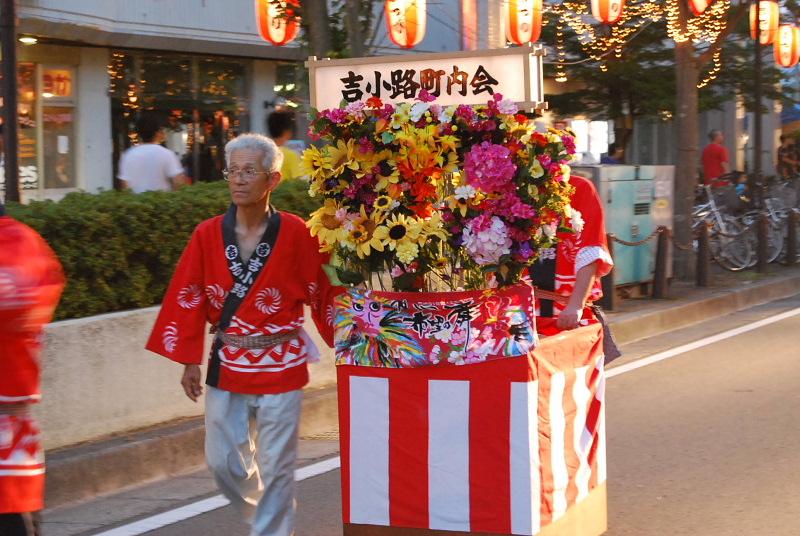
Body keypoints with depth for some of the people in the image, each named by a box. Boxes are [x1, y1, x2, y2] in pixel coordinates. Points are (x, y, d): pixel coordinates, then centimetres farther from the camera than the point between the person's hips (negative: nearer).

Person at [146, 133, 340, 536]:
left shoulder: (295, 234, -9)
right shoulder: (208, 235, -4)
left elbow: (323, 294, -3)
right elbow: (188, 299, 2)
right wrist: (189, 361, 2)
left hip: (280, 366, -3)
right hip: (226, 365, 3)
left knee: (275, 468, 2)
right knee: (223, 462, 10)